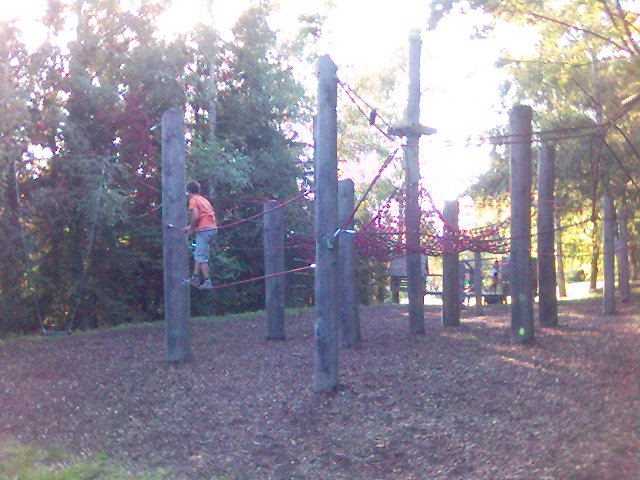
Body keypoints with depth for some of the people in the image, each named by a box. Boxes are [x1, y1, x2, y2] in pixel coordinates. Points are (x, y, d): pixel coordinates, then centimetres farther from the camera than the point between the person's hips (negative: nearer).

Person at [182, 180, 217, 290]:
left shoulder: (193, 200, -2)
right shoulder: (204, 199, 24)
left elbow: (196, 216, -16)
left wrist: (191, 229, -3)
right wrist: (190, 227, 31)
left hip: (204, 230, -9)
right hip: (213, 228, 9)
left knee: (201, 257, -6)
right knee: (198, 255, 16)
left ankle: (207, 282, -10)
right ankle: (195, 278, 17)